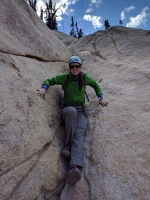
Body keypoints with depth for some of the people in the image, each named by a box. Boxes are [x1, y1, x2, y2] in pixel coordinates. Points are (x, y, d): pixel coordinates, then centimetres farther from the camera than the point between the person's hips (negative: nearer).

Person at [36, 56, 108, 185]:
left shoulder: (85, 78, 6)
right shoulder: (64, 77, 1)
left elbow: (95, 85, 23)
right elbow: (50, 80, 9)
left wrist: (100, 98, 15)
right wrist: (44, 88, -13)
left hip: (81, 112, 1)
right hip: (67, 110, -1)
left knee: (79, 135, -28)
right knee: (72, 110, -41)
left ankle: (75, 169, -48)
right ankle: (68, 144, -25)